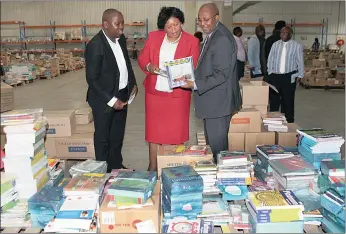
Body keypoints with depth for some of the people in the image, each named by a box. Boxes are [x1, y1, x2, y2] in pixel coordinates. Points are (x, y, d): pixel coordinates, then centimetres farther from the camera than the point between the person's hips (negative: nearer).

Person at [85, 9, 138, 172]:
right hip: (104, 99, -7)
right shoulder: (95, 45, -21)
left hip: (122, 94, 8)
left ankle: (117, 165, 38)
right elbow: (92, 79, -20)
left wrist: (133, 83, 8)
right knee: (103, 136, 10)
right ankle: (104, 170, 26)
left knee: (118, 134, 20)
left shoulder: (121, 38, 2)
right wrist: (111, 100, -22)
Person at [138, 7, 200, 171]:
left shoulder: (192, 41, -4)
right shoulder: (153, 37, 3)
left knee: (176, 132, 6)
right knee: (154, 131, 11)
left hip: (178, 94, -2)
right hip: (154, 92, 3)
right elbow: (142, 59, 8)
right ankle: (152, 168, 26)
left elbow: (195, 68, -4)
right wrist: (149, 66, -14)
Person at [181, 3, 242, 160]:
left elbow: (221, 75, -22)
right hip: (212, 102, 10)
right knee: (212, 142, 20)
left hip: (218, 103, -10)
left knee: (217, 145, 1)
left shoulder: (222, 39, -19)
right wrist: (193, 78, 8)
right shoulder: (211, 36, 13)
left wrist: (195, 85, -23)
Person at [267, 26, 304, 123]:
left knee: (288, 100, 6)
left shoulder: (297, 46, -1)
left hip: (289, 77, -2)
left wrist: (299, 75, -4)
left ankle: (289, 121, 16)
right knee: (273, 98, 7)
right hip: (275, 76, 3)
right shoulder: (275, 44, 7)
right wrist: (270, 72, 3)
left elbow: (300, 62, 0)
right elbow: (270, 59, 9)